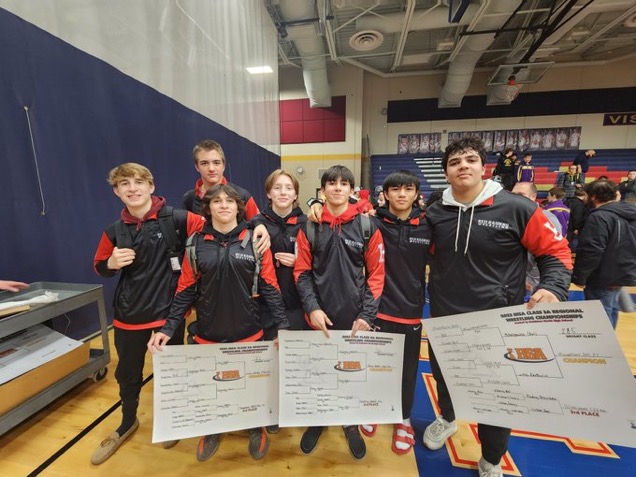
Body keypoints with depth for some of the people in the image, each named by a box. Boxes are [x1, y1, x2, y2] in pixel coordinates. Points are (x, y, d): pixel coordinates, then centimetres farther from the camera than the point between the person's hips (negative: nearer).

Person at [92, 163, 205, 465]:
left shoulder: (175, 220, -12)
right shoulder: (114, 231, 2)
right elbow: (100, 267, 13)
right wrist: (112, 263, -10)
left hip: (169, 312, -3)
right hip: (129, 315, 4)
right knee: (127, 374, 21)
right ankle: (127, 424, 51)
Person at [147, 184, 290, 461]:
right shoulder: (197, 244, -1)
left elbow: (270, 287, -7)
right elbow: (185, 291, 2)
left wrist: (282, 325, -12)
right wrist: (168, 328, -5)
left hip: (249, 332, -1)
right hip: (207, 333, 2)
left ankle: (257, 429, 45)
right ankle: (211, 431, 49)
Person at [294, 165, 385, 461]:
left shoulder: (368, 227, -2)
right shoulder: (309, 228, -1)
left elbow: (376, 274, -4)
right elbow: (302, 272, -2)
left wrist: (367, 315, -10)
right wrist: (312, 307, -13)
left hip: (355, 318, 0)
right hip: (320, 317, 1)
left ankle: (351, 424, 44)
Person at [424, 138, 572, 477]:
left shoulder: (516, 209, -13)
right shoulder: (434, 214, -3)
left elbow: (556, 252, -5)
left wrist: (553, 289, -20)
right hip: (444, 319, 3)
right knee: (443, 377, 25)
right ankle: (447, 419, 60)